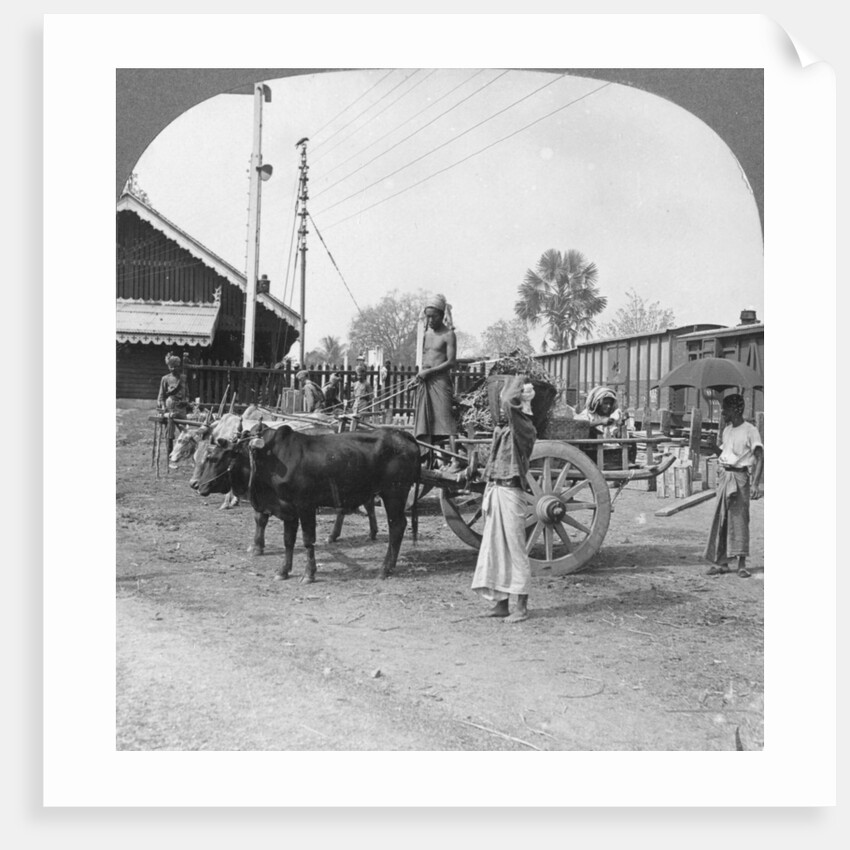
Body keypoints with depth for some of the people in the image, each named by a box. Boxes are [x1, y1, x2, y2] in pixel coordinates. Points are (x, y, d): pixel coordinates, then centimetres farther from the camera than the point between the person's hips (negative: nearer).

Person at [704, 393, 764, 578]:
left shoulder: (750, 431, -8)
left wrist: (755, 483, -21)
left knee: (739, 519, -7)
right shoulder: (726, 430, 14)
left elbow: (760, 457, -14)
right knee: (720, 519, 6)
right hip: (724, 475, 7)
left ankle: (742, 564, -3)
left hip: (740, 476, -7)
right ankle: (721, 562, 13)